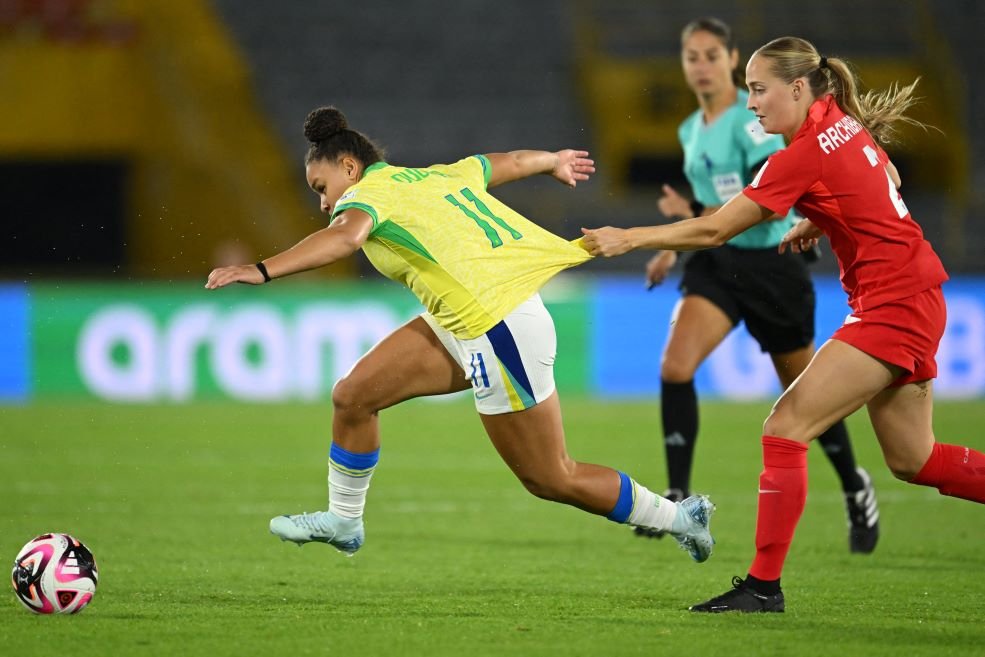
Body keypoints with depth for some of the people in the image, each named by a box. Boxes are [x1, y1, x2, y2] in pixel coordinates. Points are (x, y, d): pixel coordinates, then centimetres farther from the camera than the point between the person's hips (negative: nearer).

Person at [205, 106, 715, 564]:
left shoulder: (368, 192, -10)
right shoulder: (437, 176, 13)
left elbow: (344, 237, -33)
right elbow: (505, 163, 28)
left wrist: (262, 271, -42)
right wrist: (553, 162, 49)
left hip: (500, 329, -10)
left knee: (551, 480, 3)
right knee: (353, 396, 7)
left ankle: (678, 516, 17)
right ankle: (343, 520, 25)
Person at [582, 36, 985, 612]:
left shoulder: (805, 153, -18)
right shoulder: (844, 122, 7)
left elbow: (713, 231, -17)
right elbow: (888, 181, 26)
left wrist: (629, 238, -13)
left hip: (894, 305, -10)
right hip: (915, 302, 10)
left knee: (786, 427, -11)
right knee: (912, 460, 16)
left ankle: (764, 584, -10)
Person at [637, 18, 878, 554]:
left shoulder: (752, 119, -14)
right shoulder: (691, 130, 9)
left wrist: (697, 216, -24)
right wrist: (676, 245, 20)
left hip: (771, 264, -6)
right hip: (716, 263, 6)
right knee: (674, 368, -19)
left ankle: (855, 491, 32)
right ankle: (679, 498, -15)